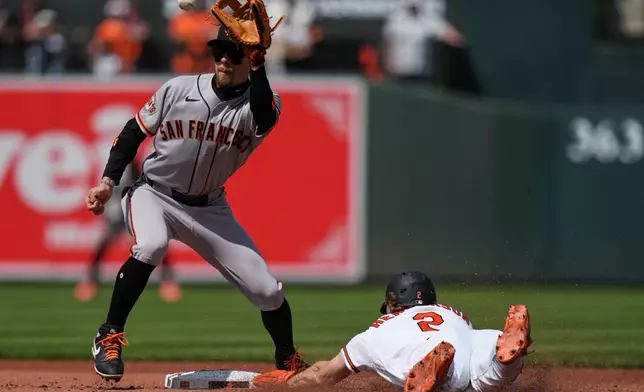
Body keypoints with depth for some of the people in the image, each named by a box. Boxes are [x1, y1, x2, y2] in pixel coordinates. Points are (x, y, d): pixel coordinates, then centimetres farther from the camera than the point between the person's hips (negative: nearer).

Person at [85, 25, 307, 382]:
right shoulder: (178, 89, -11)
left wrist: (256, 67, -41)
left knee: (266, 290, -4)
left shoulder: (262, 102, -12)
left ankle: (289, 362, 23)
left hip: (209, 208, 2)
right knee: (151, 246, -36)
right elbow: (134, 131, 1)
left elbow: (264, 120, -38)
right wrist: (108, 182, -6)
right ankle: (109, 336, -20)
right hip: (154, 194, -2)